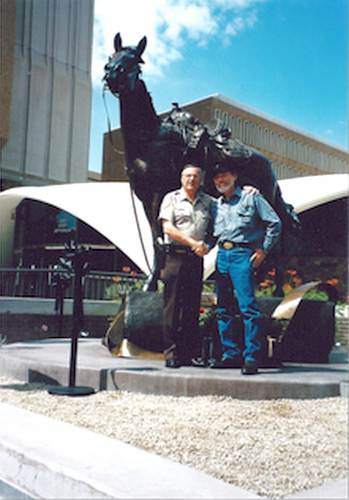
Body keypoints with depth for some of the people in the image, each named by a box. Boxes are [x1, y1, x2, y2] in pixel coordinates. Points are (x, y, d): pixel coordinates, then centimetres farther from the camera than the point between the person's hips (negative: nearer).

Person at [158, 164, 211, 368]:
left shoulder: (208, 201, 17)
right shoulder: (171, 198, 7)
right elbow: (168, 228, -4)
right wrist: (192, 243, -11)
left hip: (196, 259, 4)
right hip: (175, 257, -3)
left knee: (192, 307, 5)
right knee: (172, 306, -4)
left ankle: (189, 354, 10)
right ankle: (171, 353, 0)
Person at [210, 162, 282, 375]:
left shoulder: (251, 197, 4)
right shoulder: (216, 205, 19)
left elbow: (275, 223, 2)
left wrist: (264, 249, -2)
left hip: (242, 254, -6)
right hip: (221, 255, 6)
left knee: (248, 306, -13)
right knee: (223, 308, 6)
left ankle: (251, 357, -11)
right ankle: (231, 355, 13)